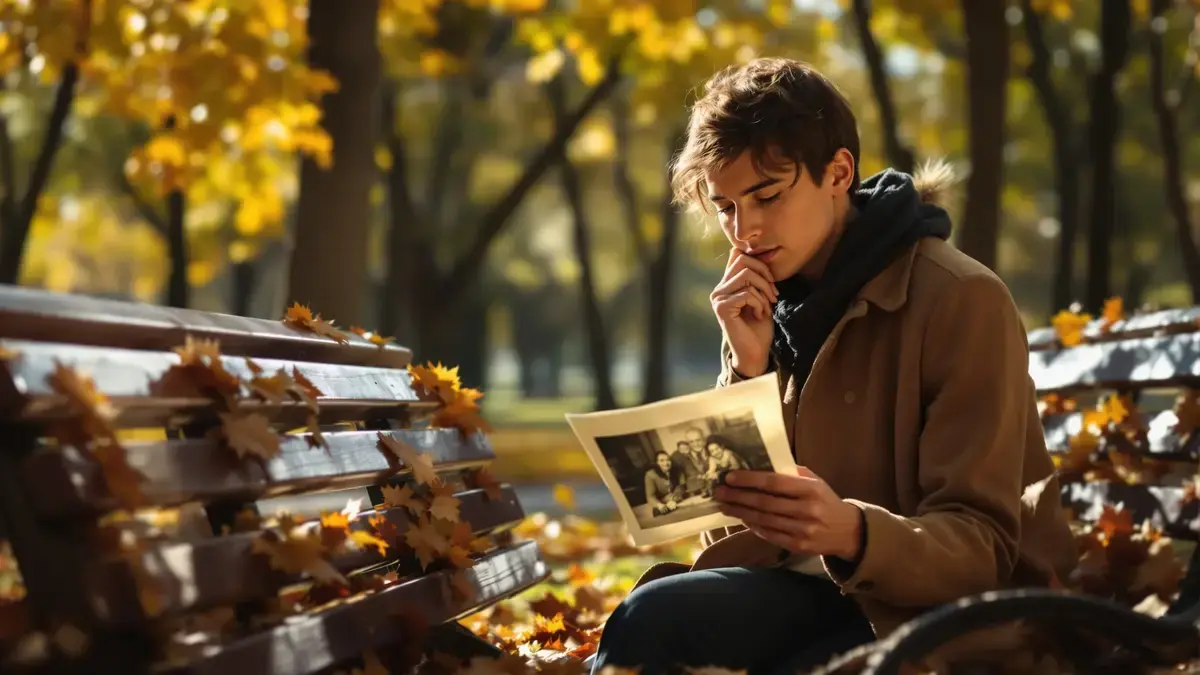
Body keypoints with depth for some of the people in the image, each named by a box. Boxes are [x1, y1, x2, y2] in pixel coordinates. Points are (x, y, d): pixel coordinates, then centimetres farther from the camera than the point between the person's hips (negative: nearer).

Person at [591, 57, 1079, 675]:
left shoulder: (961, 301, -13)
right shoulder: (763, 306, 6)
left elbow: (982, 545, -18)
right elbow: (732, 523, 3)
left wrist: (853, 533, -38)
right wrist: (748, 368, -10)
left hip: (947, 604, -5)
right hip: (818, 592, 5)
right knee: (654, 614, -26)